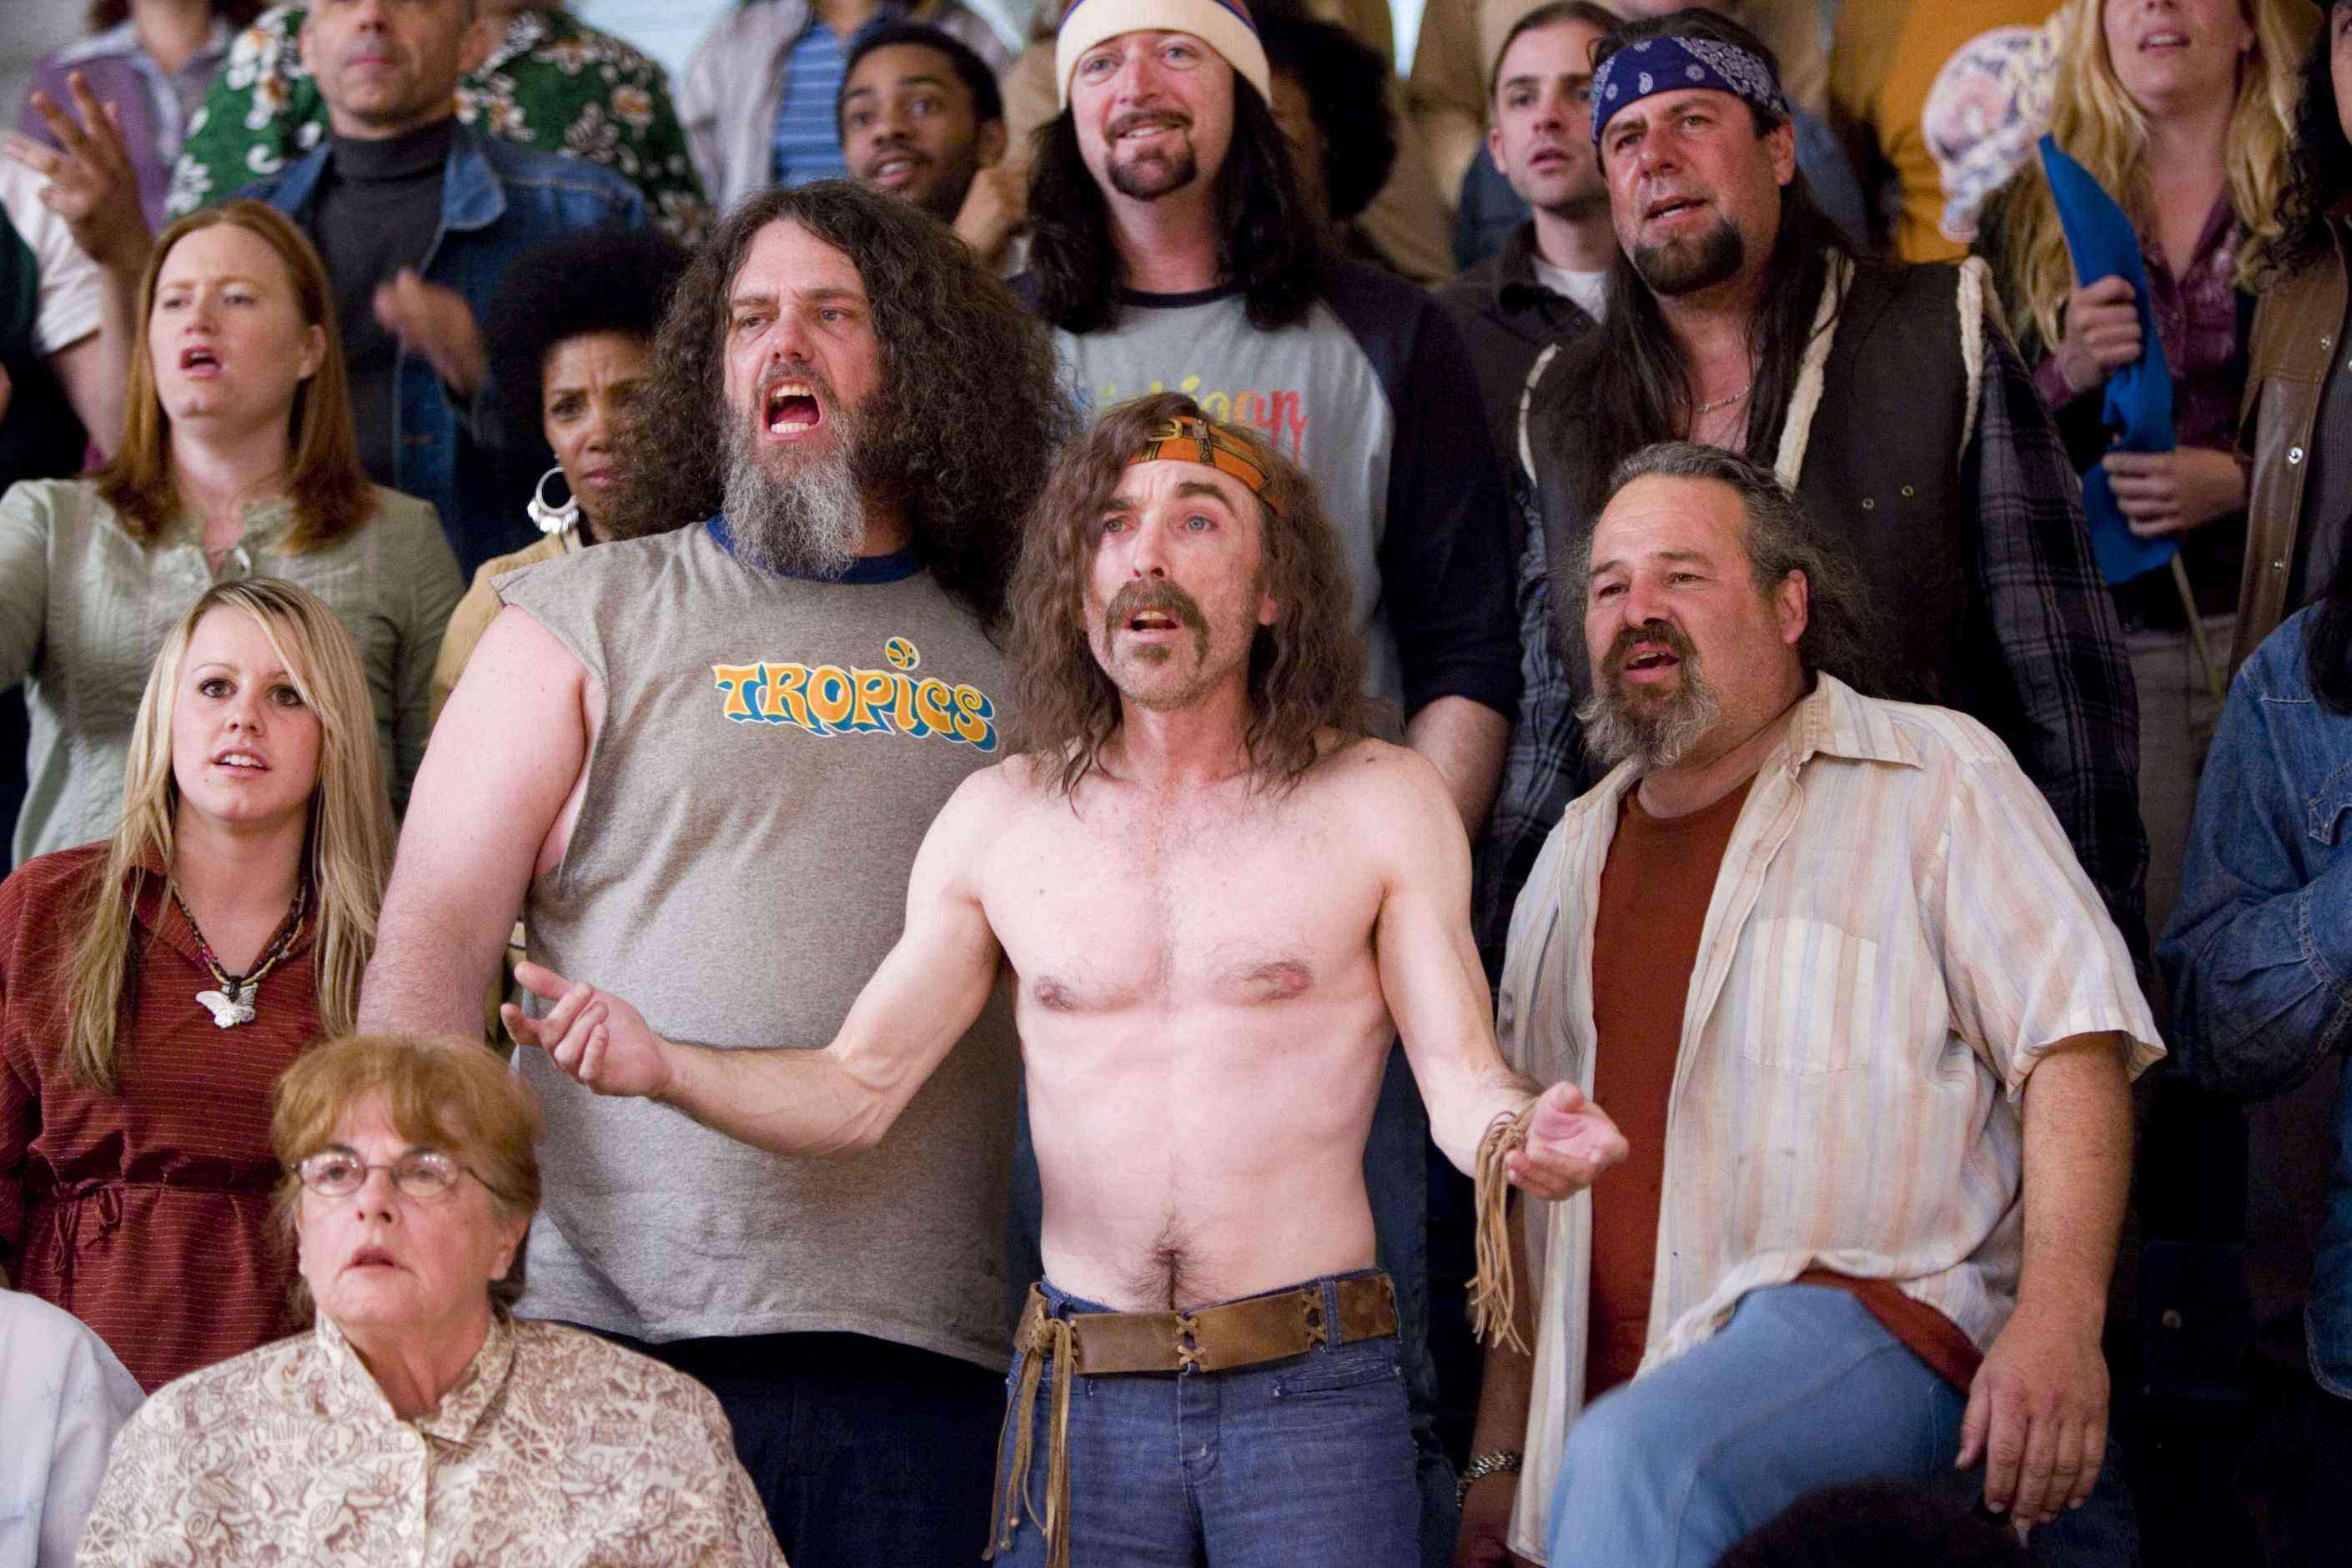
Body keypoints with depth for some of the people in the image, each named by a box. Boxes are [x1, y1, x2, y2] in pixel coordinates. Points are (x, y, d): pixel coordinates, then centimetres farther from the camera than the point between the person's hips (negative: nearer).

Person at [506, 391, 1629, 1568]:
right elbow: (859, 1087, 8)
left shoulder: (1379, 803, 2)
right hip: (1080, 1396, 2)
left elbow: (1459, 1076, -3)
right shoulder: (998, 820, 9)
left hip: (1312, 1390, -2)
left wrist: (1517, 1137, -27)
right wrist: (661, 1069, -10)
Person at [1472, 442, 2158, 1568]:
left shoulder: (1934, 776, 4)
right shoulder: (1575, 856, 22)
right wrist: (1501, 1452, 17)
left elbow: (2071, 1037, -6)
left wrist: (2058, 1317, -19)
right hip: (1616, 1380, 6)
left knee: (1635, 1462, -32)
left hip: (1874, 1308, -6)